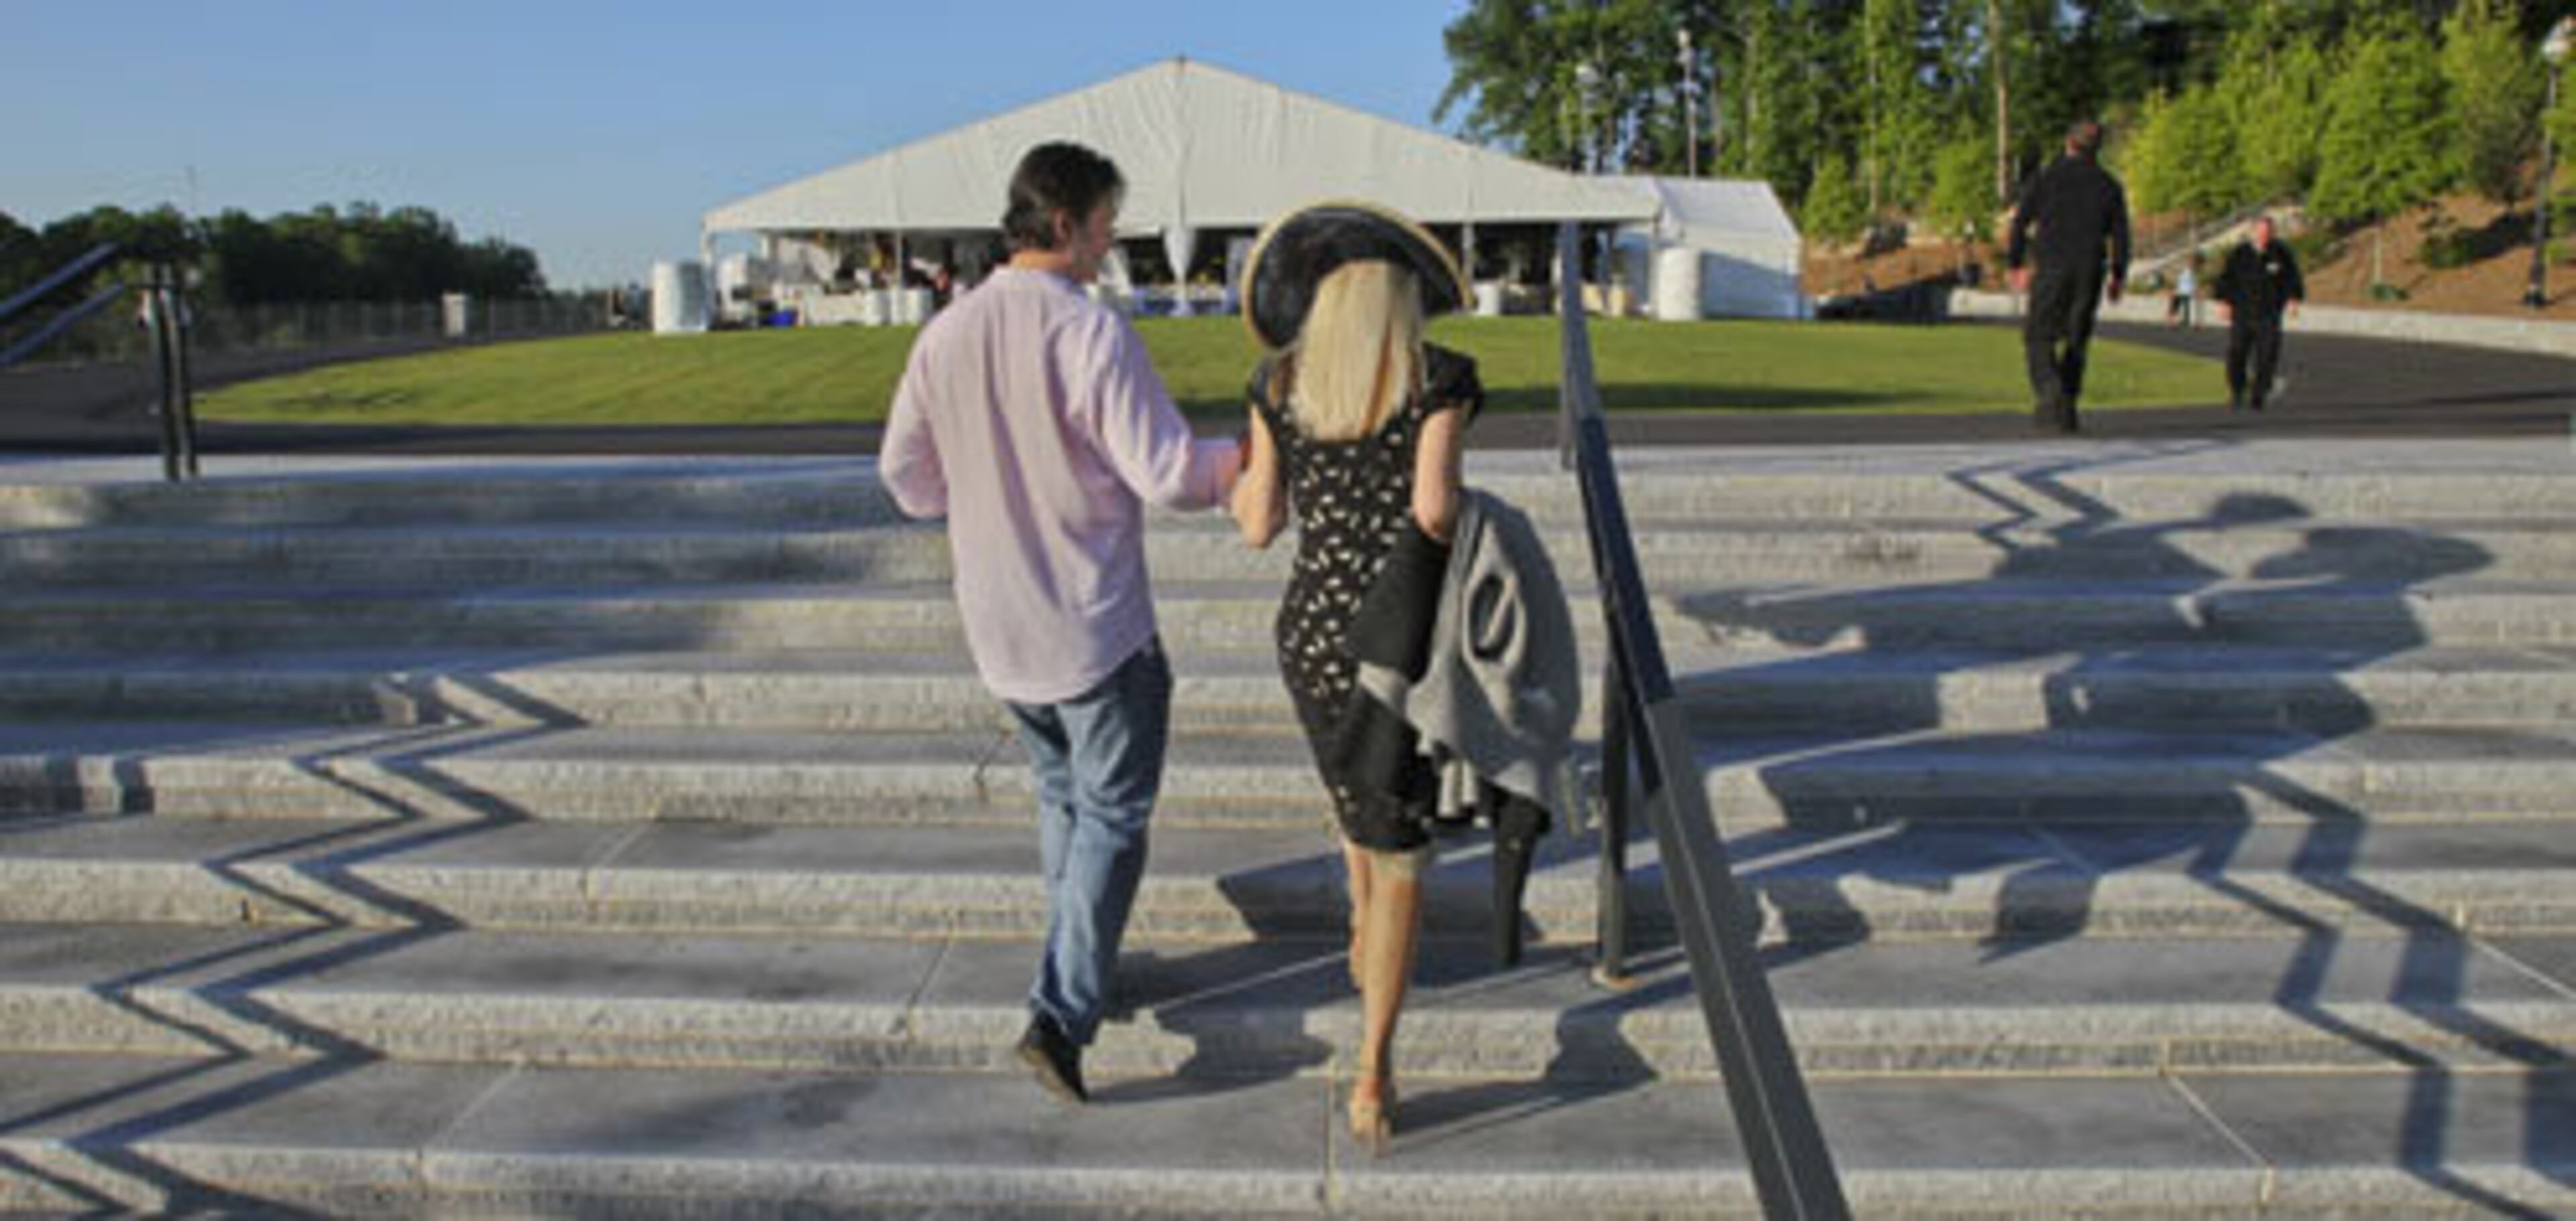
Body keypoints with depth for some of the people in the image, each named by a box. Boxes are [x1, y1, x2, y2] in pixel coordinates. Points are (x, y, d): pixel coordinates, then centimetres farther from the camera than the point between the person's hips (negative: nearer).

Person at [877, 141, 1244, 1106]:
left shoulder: (945, 335, 1)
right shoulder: (1090, 333, -19)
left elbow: (906, 476, 9)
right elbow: (1168, 474, -20)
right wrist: (1257, 451, -4)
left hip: (1000, 627, 7)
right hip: (1098, 626, -6)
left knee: (1062, 792, 24)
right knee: (1112, 816, 5)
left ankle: (1080, 977, 35)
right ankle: (1061, 1014, -2)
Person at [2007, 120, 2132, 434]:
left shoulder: (2047, 177, 1)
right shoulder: (2108, 184, 7)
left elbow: (2020, 222, -4)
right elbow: (2120, 234, 5)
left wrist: (2015, 265, 4)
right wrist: (2118, 275, 14)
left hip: (2052, 269, -3)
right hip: (2090, 272, 3)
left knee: (2039, 339, 2)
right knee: (2076, 342, 13)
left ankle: (2052, 395, -22)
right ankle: (2066, 410, 12)